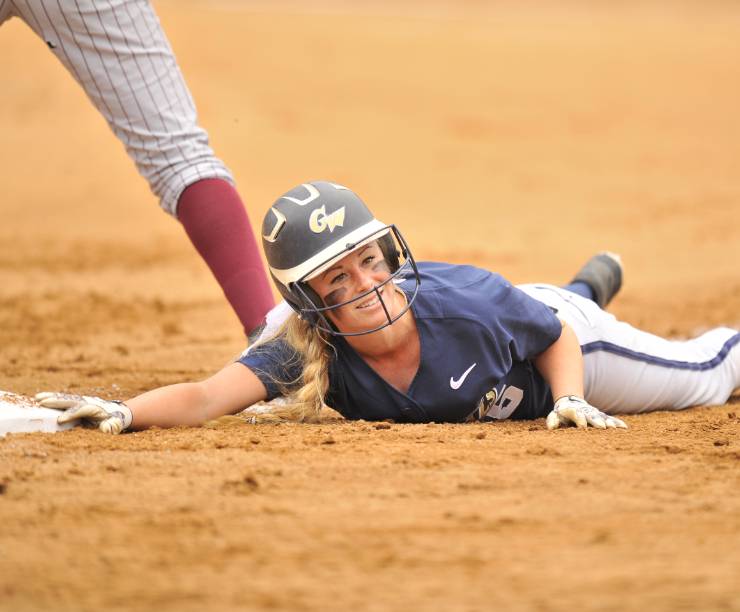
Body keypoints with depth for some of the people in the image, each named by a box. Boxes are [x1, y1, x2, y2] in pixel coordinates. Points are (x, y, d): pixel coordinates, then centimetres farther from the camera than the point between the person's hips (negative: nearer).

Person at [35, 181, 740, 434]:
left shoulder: (468, 303, -43)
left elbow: (557, 337, -23)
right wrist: (122, 413, -71)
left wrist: (569, 400, -38)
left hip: (551, 341, -2)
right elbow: (208, 397, -54)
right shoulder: (304, 349, -40)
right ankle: (590, 285, 62)